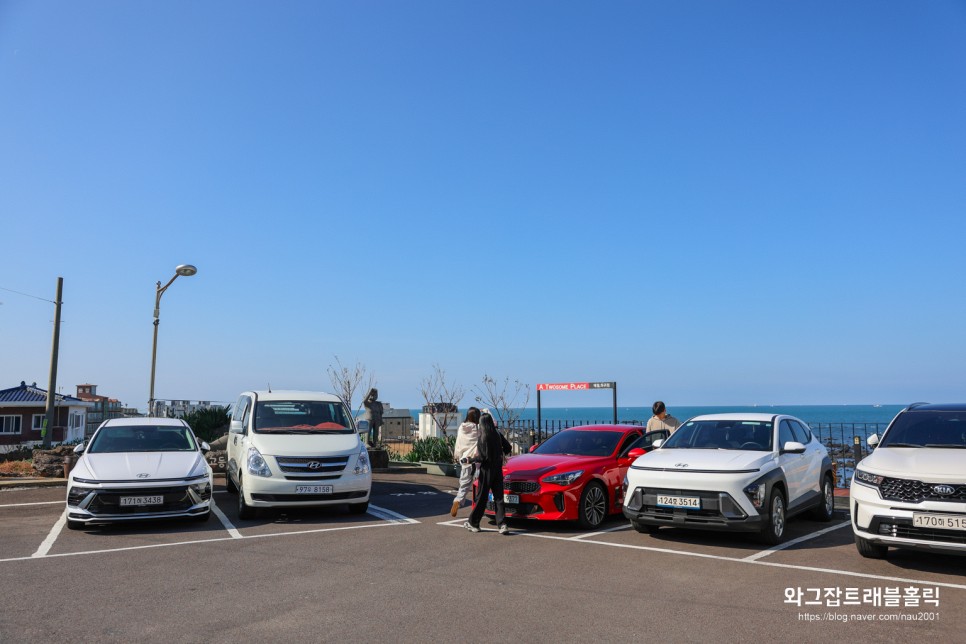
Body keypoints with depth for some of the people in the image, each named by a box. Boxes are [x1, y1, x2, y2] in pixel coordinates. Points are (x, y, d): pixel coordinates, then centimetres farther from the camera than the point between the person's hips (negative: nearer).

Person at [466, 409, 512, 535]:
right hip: (498, 469, 5)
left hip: (487, 470, -5)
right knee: (498, 497, 6)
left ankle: (473, 523, 17)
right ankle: (502, 524, -1)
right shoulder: (497, 434, 3)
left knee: (481, 497, 4)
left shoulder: (483, 437, -14)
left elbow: (484, 456, -18)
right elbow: (508, 447, 10)